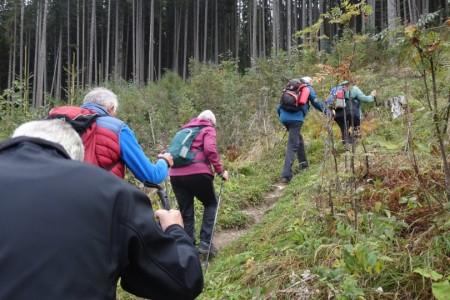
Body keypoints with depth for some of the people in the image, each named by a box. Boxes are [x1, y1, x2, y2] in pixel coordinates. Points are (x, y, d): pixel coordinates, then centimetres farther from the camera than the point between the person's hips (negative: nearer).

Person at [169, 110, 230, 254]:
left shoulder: (185, 129, 30)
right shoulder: (208, 129, 12)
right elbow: (210, 149, -6)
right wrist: (220, 170, -3)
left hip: (175, 174, 5)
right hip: (197, 172, -5)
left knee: (186, 213, 13)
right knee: (211, 204, 16)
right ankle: (205, 242, 5)